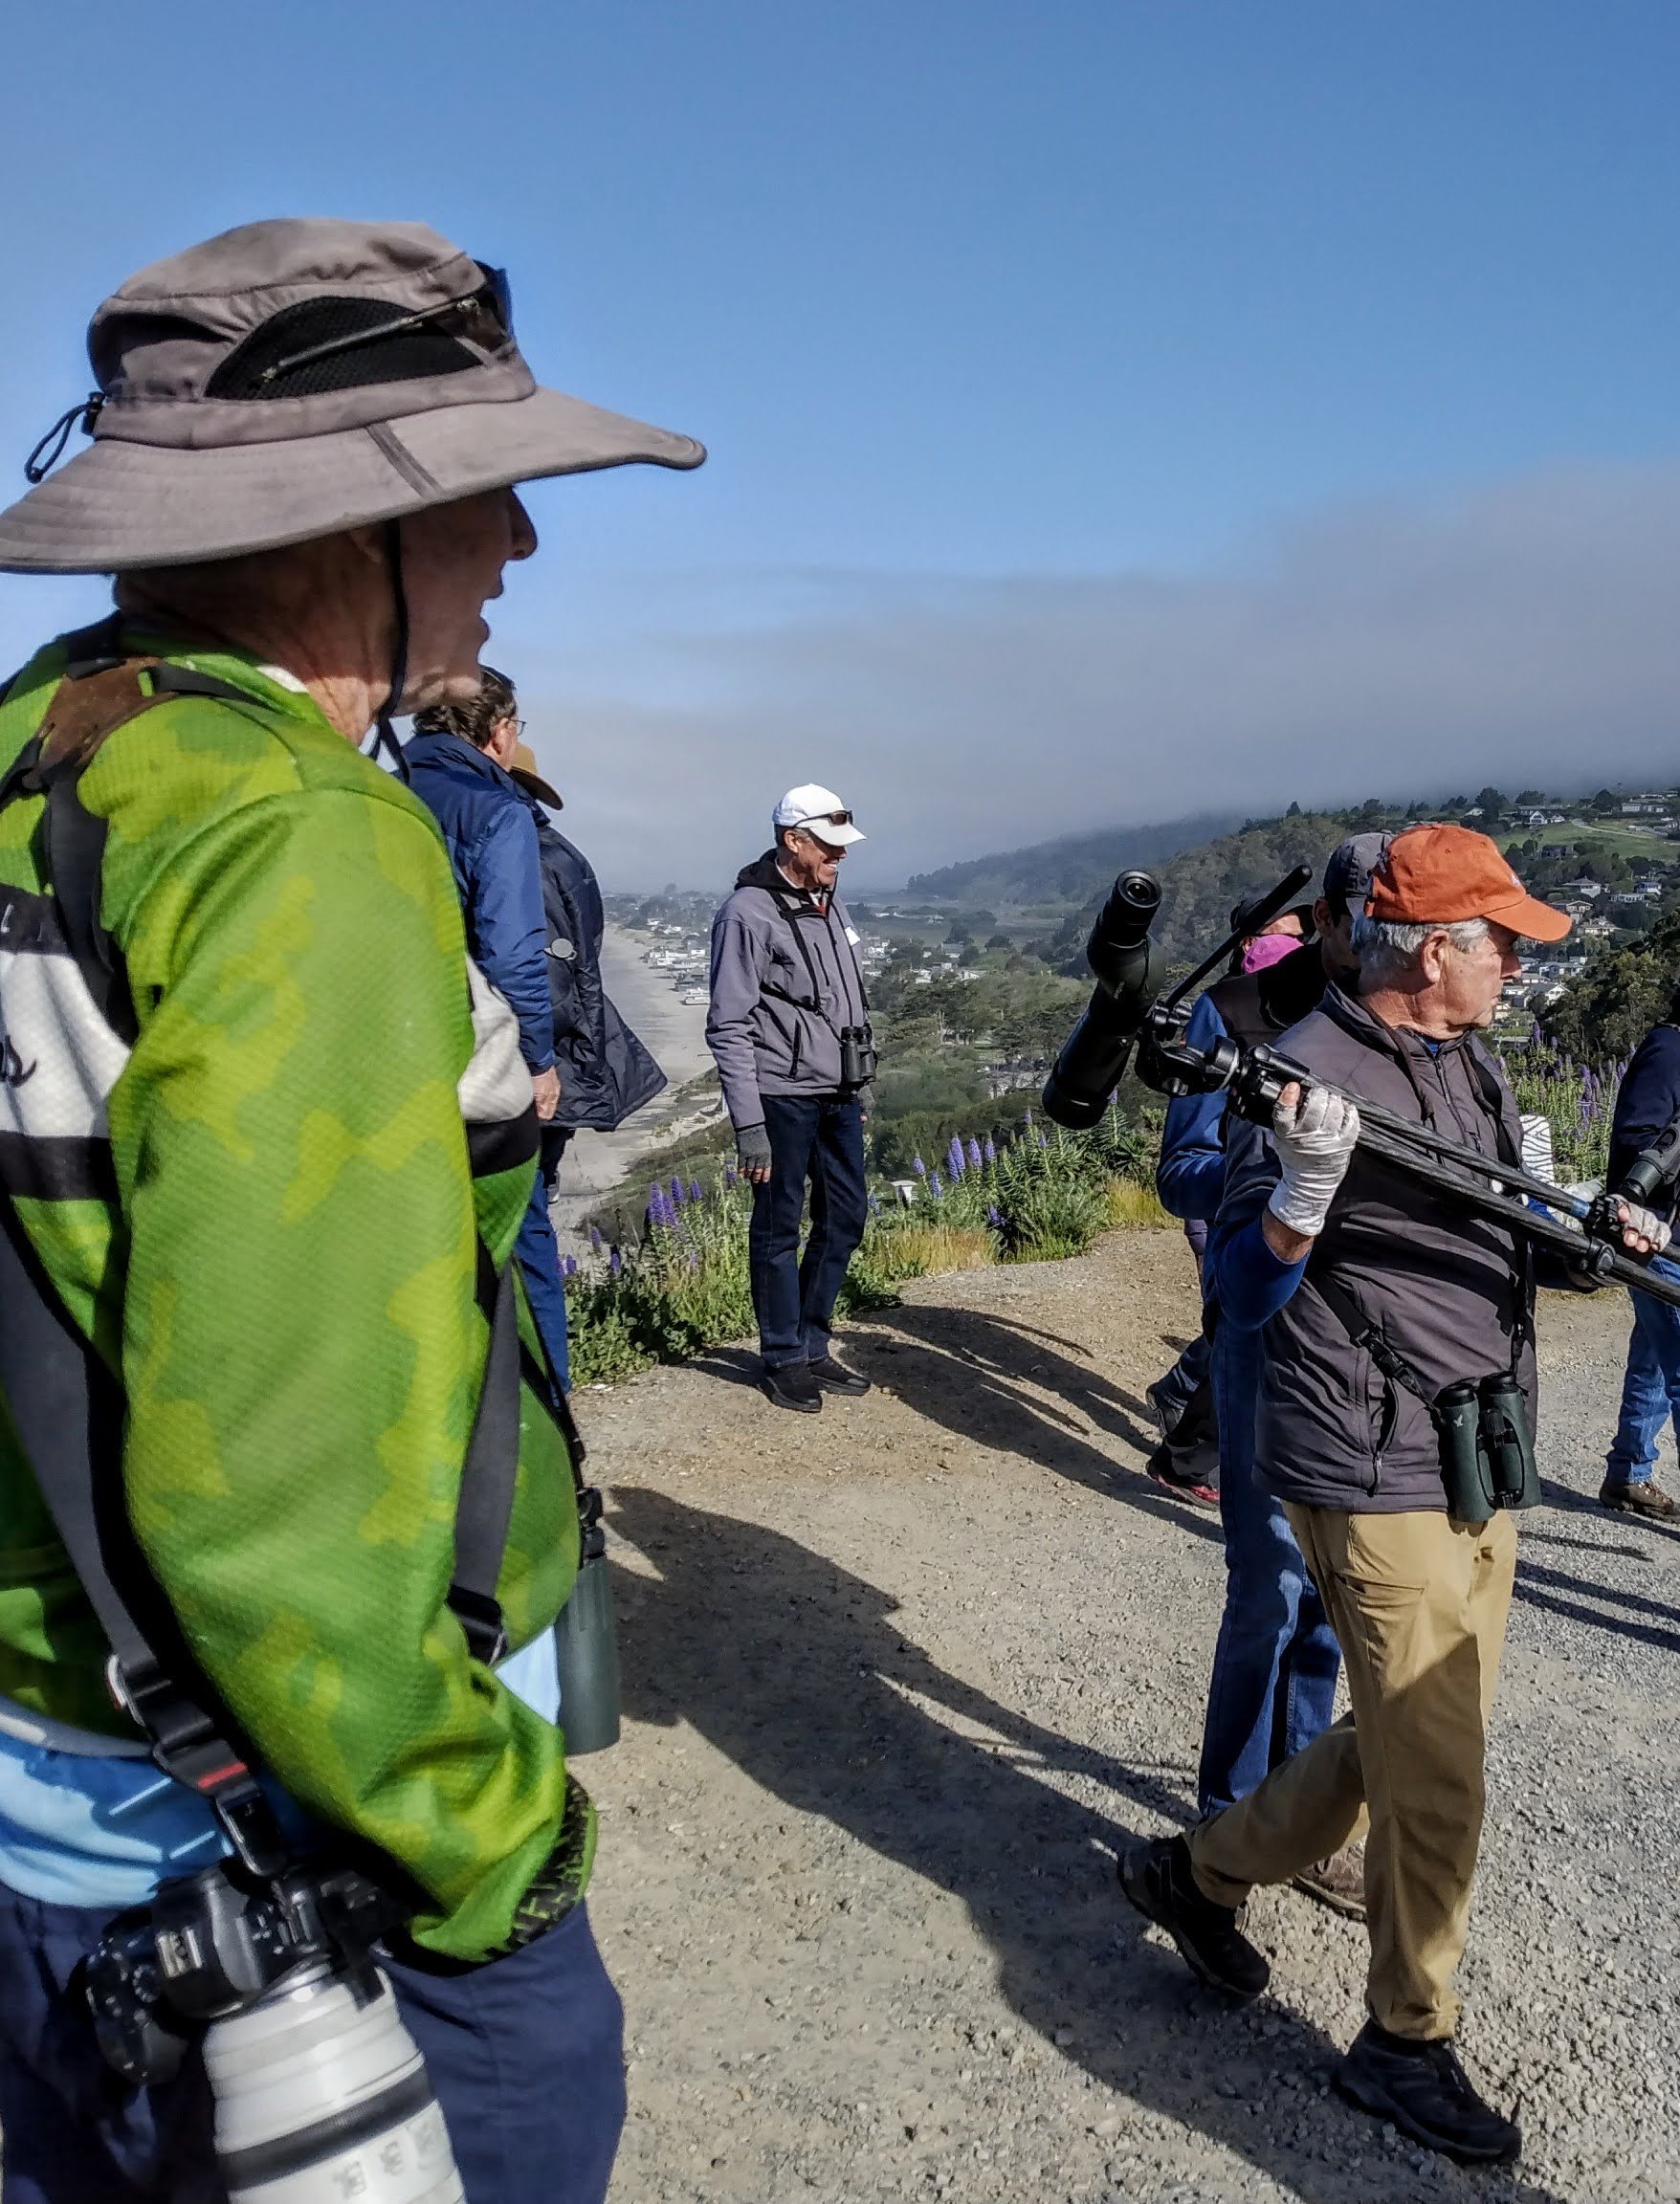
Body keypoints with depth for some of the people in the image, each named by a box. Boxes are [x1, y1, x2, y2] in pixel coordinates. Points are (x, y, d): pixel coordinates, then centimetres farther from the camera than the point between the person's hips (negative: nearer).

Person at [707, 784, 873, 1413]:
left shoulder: (830, 904, 12)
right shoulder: (748, 913, -13)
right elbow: (728, 1027, -15)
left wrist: (861, 1084, 20)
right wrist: (748, 1124, -18)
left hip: (839, 1096, 8)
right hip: (783, 1097, -8)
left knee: (845, 1216, 13)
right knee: (779, 1229, 3)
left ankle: (813, 1345, 27)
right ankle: (784, 1360, 16)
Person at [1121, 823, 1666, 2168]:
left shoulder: (1472, 1062, 11)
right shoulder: (1311, 1071, -16)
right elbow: (1245, 1295, -15)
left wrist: (1593, 1229, 5)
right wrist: (1306, 1182, -32)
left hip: (1479, 1465, 9)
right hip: (1375, 1477, -9)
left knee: (1415, 1747, 19)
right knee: (1437, 1787, 3)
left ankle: (1201, 1874, 37)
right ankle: (1406, 2048, 27)